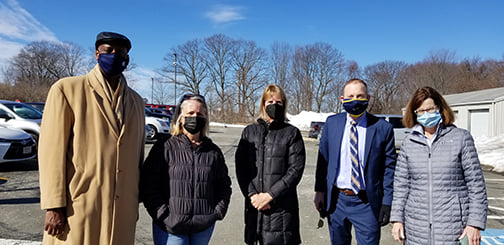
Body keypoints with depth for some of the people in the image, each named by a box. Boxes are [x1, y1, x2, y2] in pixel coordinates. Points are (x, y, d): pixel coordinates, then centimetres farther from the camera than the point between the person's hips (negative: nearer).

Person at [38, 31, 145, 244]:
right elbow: (51, 151, -6)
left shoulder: (135, 101, 14)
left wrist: (135, 204, 14)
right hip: (78, 209, -4)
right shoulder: (67, 89, 0)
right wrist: (54, 207, -10)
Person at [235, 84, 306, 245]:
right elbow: (240, 167, 5)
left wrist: (270, 195, -12)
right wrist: (252, 195, -8)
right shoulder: (249, 132, 11)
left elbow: (296, 169, -5)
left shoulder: (292, 133, 2)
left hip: (282, 206, -2)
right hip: (254, 205, 3)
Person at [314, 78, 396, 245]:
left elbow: (389, 167, -3)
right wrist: (319, 191, 2)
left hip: (367, 203, -2)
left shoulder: (383, 128, -6)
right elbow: (323, 159, 5)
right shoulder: (331, 123, 1)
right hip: (336, 200, 3)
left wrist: (387, 202, -5)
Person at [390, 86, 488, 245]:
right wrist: (397, 219, 4)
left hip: (453, 226, -2)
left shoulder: (461, 138, 0)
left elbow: (476, 183, -1)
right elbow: (401, 184, 8)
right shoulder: (409, 143, 6)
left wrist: (475, 223, -5)